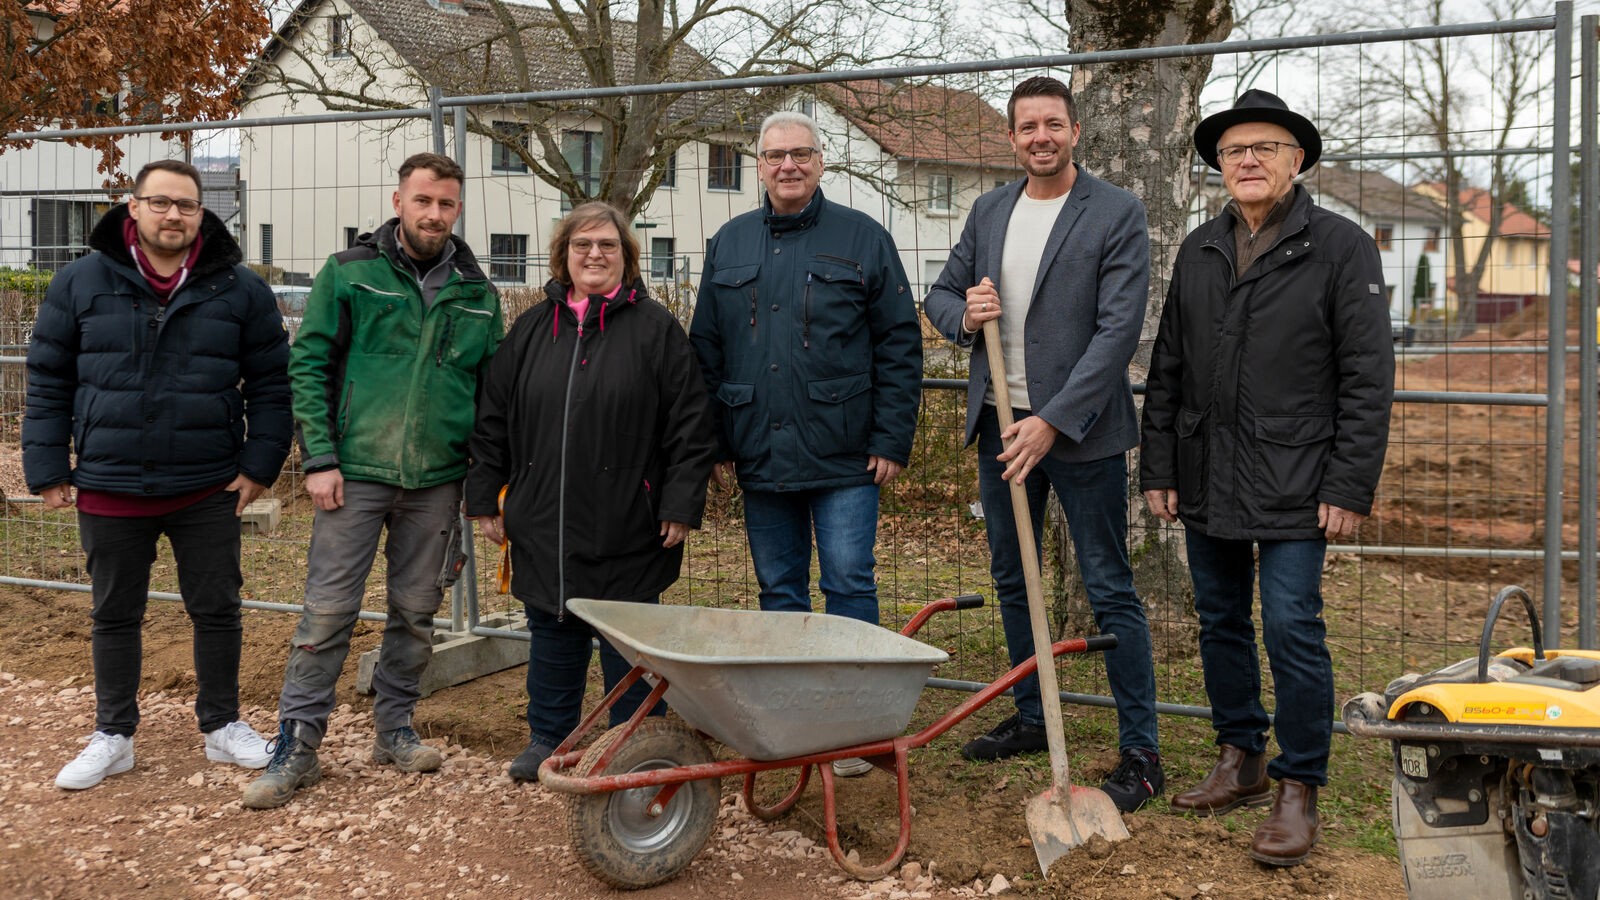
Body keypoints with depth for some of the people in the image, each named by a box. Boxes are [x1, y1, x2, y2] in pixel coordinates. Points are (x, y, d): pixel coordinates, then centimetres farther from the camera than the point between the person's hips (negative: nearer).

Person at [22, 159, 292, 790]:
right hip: (109, 489, 1)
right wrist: (48, 470, -1)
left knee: (217, 610, 9)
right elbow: (48, 382, 3)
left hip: (208, 490, 0)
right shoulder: (80, 283, 0)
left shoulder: (241, 289, -1)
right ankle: (113, 737, 28)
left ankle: (223, 726, 27)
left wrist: (260, 465, -5)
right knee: (114, 616, 13)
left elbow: (269, 384, 1)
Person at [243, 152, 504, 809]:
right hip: (356, 471, -3)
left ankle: (394, 727, 27)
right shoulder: (350, 274, 0)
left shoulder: (476, 293, 8)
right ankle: (297, 744, 10)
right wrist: (320, 458, -10)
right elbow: (308, 366, -3)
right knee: (328, 609, -1)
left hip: (437, 480, 3)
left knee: (416, 611, 11)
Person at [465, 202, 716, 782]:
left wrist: (681, 506, -9)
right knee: (551, 634, 14)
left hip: (627, 532, -3)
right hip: (544, 526, 4)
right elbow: (493, 421, 12)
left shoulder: (656, 328, -1)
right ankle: (548, 739, 30)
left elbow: (690, 426, -4)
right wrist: (484, 498, 8)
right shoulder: (531, 329, 10)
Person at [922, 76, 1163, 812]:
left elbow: (1118, 330, -15)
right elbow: (940, 293, 17)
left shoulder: (1116, 214, -8)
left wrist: (1053, 422, -21)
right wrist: (964, 316, -8)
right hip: (1000, 421, 6)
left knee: (1109, 591, -2)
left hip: (1079, 428, -6)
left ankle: (1141, 752, 7)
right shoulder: (989, 211, 10)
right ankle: (1032, 717, 31)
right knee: (1011, 580, 15)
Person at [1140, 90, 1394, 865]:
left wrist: (1349, 487, -12)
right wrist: (1158, 469, 8)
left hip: (1293, 483, -5)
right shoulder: (1199, 250, 12)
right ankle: (1240, 759, 29)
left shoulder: (1341, 246, -3)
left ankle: (1299, 790, 9)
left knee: (1292, 631, -5)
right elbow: (1167, 369, 14)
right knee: (1220, 623, 13)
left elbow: (1367, 379, -7)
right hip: (1206, 480, 5)